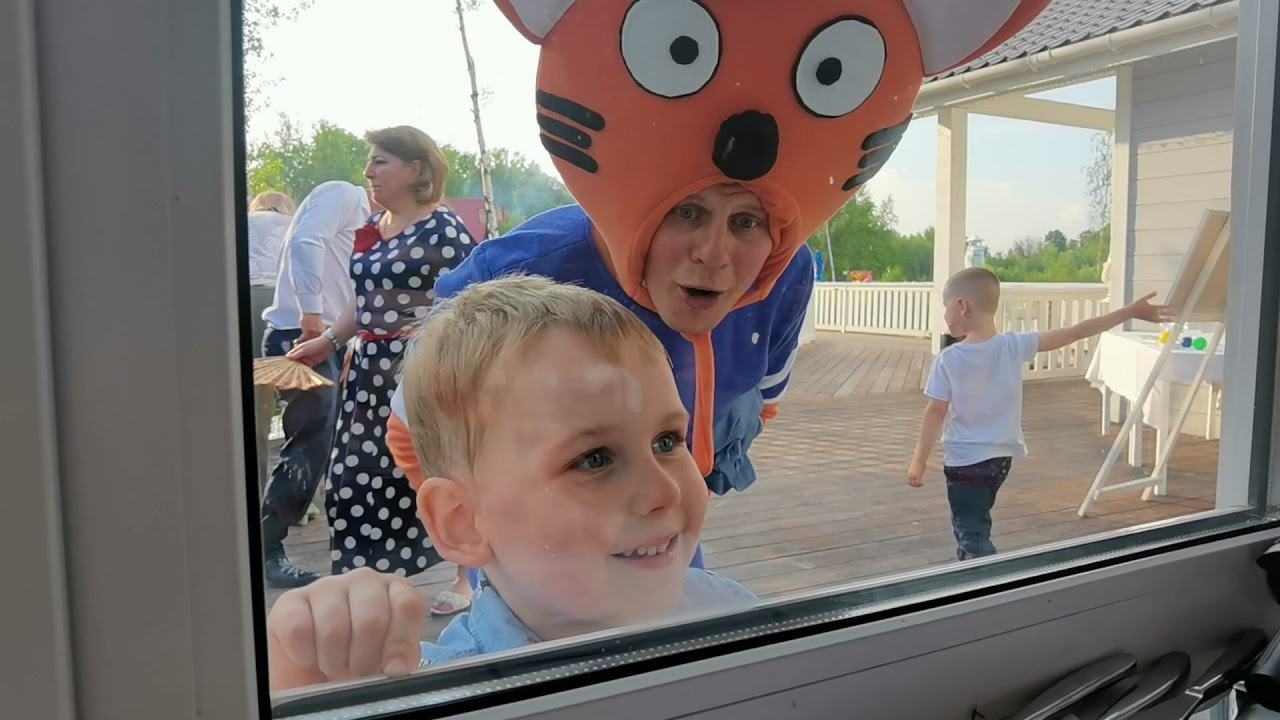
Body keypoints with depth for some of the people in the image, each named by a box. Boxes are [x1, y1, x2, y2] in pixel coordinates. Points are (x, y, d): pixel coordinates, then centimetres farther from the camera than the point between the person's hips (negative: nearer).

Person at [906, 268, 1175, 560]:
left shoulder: (948, 359, -16)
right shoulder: (1015, 345, -7)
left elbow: (936, 413, -13)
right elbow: (1075, 333, -3)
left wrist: (919, 460, -4)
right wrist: (1130, 312, 5)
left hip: (965, 460, -6)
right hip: (1001, 457, 6)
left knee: (972, 535, 0)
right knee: (972, 526, 25)